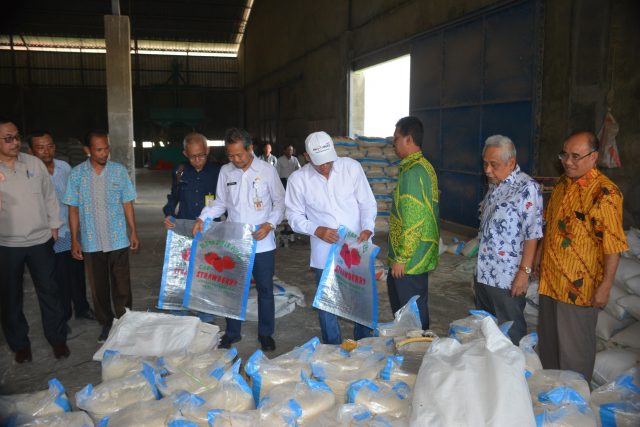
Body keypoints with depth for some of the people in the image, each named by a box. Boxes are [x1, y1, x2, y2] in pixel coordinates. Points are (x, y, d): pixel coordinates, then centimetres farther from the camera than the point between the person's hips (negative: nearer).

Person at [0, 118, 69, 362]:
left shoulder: (34, 163, 1)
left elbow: (49, 196, 8)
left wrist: (54, 225, 8)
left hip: (40, 240, 1)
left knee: (49, 292, 9)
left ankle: (58, 339, 24)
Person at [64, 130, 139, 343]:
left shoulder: (119, 170, -2)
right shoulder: (77, 174, -2)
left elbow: (127, 203, 4)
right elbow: (73, 209, 1)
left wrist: (133, 232, 2)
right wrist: (74, 240, 0)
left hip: (118, 240, 0)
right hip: (91, 242, 1)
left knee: (121, 285, 7)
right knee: (98, 286, 11)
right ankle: (106, 323, 27)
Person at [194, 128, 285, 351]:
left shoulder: (267, 171, -7)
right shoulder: (226, 171, 3)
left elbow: (279, 203, -1)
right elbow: (220, 203, 10)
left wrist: (269, 225, -16)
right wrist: (202, 218, -5)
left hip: (262, 243, -3)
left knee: (265, 289, 10)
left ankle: (266, 333, 27)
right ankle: (232, 332, 31)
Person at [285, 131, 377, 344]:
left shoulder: (352, 167, -5)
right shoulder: (298, 180, -6)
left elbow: (368, 203, 1)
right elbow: (295, 216, 1)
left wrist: (367, 228, -16)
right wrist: (316, 230, -16)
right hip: (324, 253, 0)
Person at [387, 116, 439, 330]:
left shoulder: (412, 172, -21)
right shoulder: (424, 166, 10)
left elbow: (412, 222, -24)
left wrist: (401, 258, -17)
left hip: (410, 258, -10)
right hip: (420, 254, 10)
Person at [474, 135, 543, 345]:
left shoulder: (527, 188, -15)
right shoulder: (494, 186, 10)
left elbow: (532, 235, -18)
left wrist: (524, 272, -19)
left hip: (507, 279, -8)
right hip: (483, 274, 8)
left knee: (511, 334, 6)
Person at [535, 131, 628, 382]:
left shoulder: (605, 193, -17)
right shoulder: (562, 185, 8)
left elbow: (613, 246, -18)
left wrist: (605, 287, -19)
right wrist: (539, 256, 19)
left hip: (579, 286, -8)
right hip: (550, 279, 8)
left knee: (574, 347, 7)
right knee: (548, 340, 21)